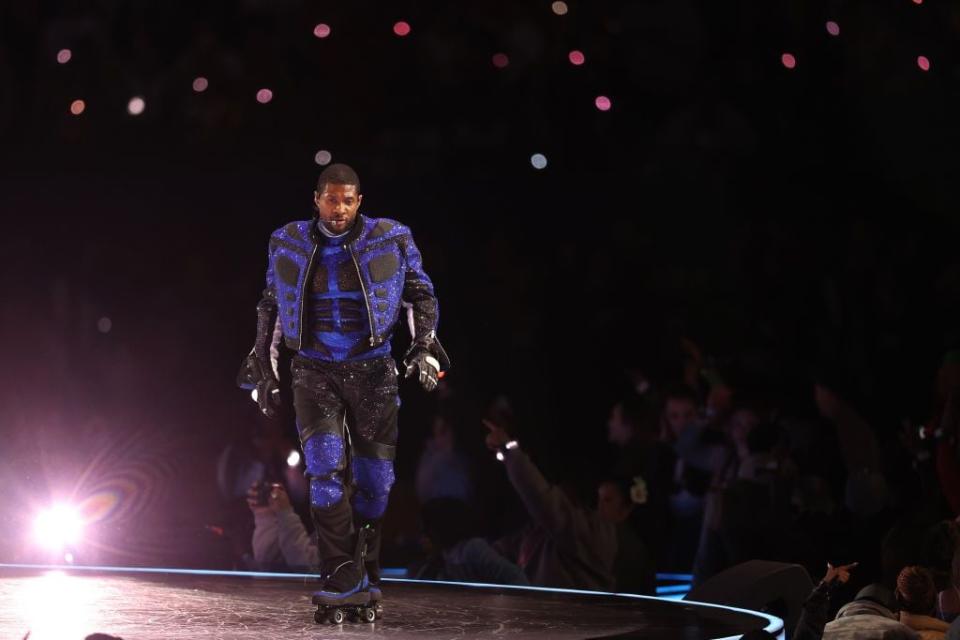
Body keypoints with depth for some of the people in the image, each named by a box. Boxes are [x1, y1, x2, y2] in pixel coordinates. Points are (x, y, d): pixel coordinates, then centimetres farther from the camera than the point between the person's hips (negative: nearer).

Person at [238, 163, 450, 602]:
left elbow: (421, 295, 9)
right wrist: (264, 369, 15)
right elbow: (270, 307, 16)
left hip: (372, 372, 0)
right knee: (325, 464, -19)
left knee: (374, 475, 2)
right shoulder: (288, 246, 3)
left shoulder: (390, 241, -1)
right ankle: (341, 570, -15)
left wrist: (425, 348, -4)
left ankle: (365, 571, 19)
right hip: (314, 371, 0)